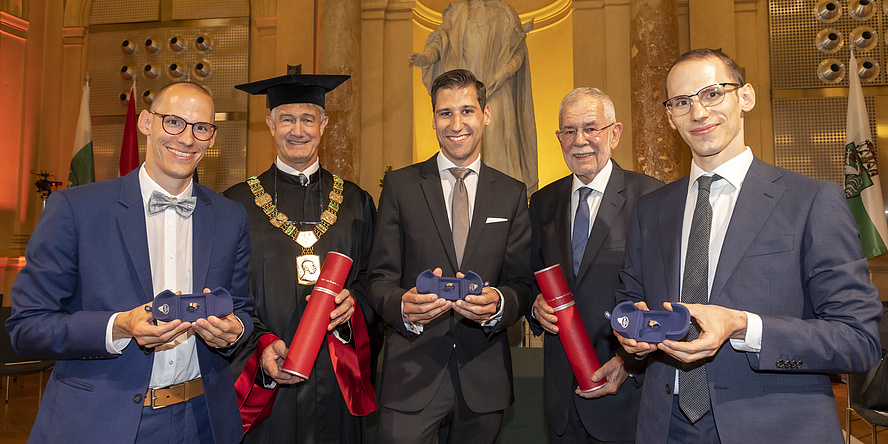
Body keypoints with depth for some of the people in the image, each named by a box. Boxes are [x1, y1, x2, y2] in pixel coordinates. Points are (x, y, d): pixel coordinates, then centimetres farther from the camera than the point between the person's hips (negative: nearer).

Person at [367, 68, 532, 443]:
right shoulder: (400, 185, 2)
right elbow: (380, 278, -1)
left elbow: (521, 284, 3)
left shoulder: (512, 194, 7)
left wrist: (498, 304, -19)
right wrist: (404, 307, -22)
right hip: (412, 374, -2)